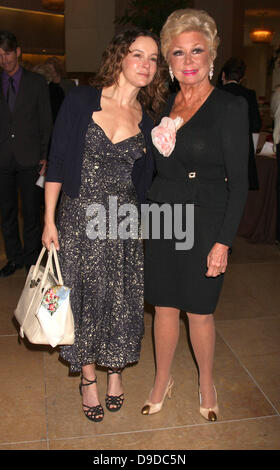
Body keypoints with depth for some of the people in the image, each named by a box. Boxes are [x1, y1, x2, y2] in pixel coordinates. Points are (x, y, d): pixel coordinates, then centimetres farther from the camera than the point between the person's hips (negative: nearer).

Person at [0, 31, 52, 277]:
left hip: (29, 157, -2)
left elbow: (46, 122, 3)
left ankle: (32, 257, 18)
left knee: (31, 211, 4)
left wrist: (44, 156, -3)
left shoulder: (37, 82, 4)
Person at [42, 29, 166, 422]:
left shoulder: (147, 120, 4)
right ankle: (88, 378, 30)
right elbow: (57, 161, -4)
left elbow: (143, 182, 10)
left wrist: (141, 226, 6)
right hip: (79, 219, -2)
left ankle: (115, 370, 35)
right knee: (86, 297, 8)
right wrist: (50, 221, -6)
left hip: (124, 223, 3)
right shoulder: (81, 101, -5)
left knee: (121, 298, 9)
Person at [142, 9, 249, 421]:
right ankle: (163, 380, 35)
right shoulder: (164, 105, 7)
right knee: (164, 307, 13)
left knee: (200, 311, 8)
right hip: (162, 219, 4)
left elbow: (239, 182, -10)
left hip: (204, 223, -4)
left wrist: (223, 242, -15)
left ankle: (206, 383, 34)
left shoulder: (230, 107, -9)